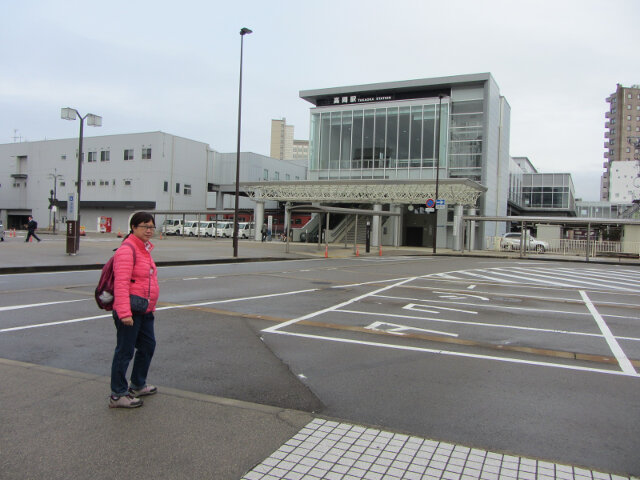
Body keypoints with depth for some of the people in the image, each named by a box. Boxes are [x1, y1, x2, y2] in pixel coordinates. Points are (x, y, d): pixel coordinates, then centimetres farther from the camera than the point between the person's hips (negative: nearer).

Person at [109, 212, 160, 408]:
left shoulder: (145, 248, 13)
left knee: (148, 346, 20)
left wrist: (151, 305, 23)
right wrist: (124, 313, -29)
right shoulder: (127, 250, -17)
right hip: (129, 312, -10)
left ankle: (138, 385, 38)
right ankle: (118, 395, 13)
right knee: (125, 351, 0)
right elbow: (121, 283, -24)